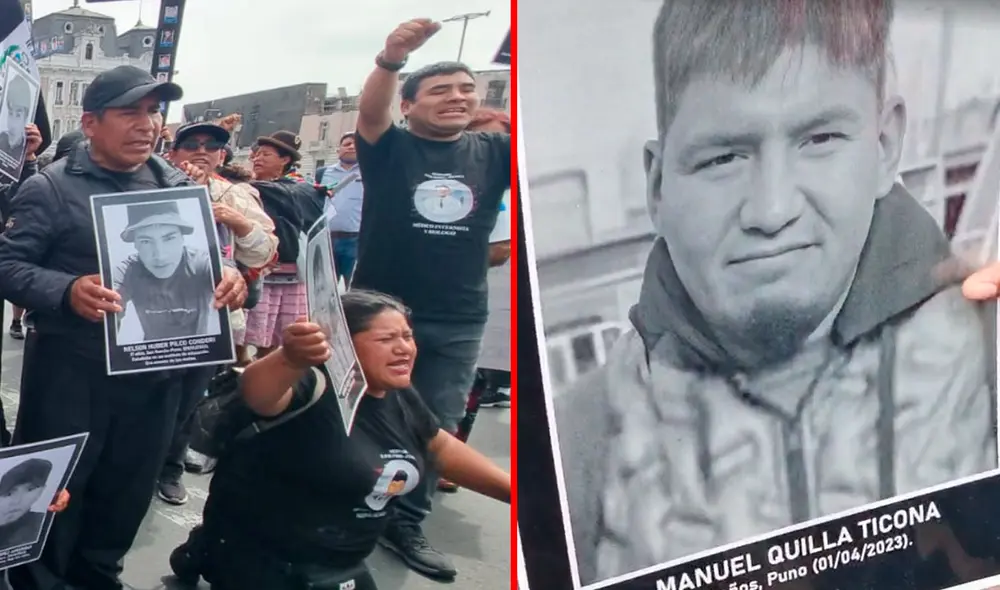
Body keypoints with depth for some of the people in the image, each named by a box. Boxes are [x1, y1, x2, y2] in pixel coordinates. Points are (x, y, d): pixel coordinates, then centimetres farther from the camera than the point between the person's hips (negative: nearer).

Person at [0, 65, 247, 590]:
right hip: (71, 372, -5)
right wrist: (67, 291, -28)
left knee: (127, 492, 19)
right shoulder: (51, 187, -7)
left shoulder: (179, 187, 8)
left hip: (155, 371, 5)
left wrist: (229, 274, -12)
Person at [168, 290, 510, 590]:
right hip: (257, 555, -7)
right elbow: (259, 396, -48)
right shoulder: (315, 388, -27)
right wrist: (291, 360, -70)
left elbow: (441, 448, 13)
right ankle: (207, 554, 23)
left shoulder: (401, 398, -3)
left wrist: (512, 489, 12)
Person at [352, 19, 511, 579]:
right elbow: (370, 111, -25)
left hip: (458, 323, 3)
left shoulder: (494, 152, 3)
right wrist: (391, 58, -47)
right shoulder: (389, 148, -5)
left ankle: (407, 524, 24)